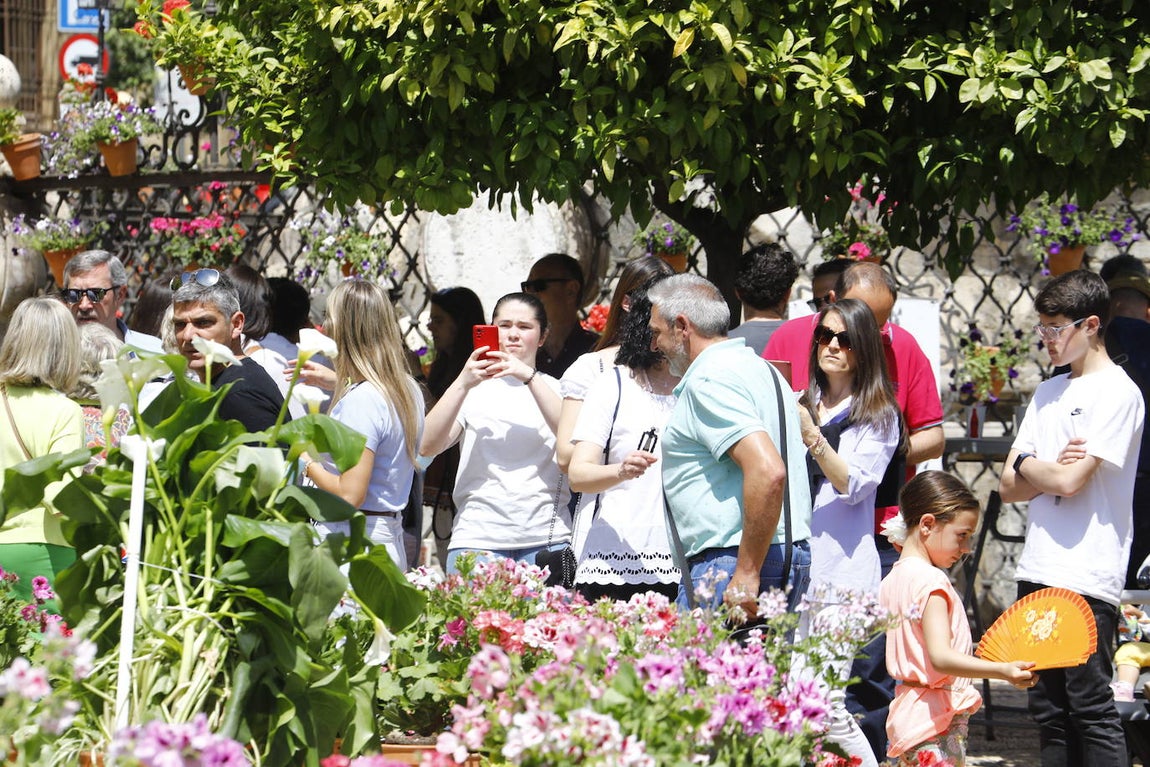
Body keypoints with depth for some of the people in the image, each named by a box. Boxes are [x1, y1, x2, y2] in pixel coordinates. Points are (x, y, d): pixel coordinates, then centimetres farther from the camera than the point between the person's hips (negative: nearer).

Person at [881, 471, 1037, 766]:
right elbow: (941, 657, -28)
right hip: (938, 720, -10)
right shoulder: (931, 582, -16)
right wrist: (1003, 670, -39)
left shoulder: (892, 580, 13)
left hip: (907, 714, 10)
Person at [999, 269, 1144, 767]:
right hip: (1038, 573, 8)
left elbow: (1068, 481, -16)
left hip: (1087, 576, -8)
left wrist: (1026, 464, 3)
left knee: (1089, 707, -8)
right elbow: (1009, 488, 13)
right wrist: (1051, 467, -5)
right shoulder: (1049, 393, 17)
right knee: (1048, 711, 8)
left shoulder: (1118, 393, -7)